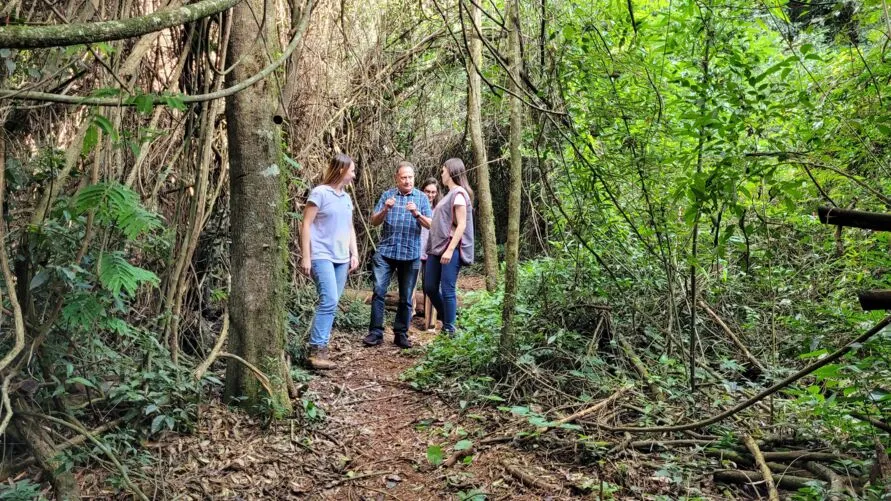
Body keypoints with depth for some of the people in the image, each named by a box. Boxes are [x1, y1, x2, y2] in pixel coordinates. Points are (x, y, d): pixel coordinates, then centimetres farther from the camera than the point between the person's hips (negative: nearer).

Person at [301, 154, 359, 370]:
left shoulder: (347, 197, 15)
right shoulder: (320, 193, -6)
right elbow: (306, 225, -8)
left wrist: (354, 253, 14)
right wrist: (306, 256, -12)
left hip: (342, 258, 8)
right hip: (322, 256, -7)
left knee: (331, 304, 7)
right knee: (329, 301, -17)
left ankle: (321, 347, 13)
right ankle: (316, 350, -10)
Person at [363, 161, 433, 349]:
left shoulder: (421, 197, 4)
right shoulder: (387, 195, 5)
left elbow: (430, 225, -4)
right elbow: (374, 222, 2)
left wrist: (417, 214, -23)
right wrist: (385, 210, -18)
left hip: (411, 254, 0)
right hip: (386, 251, 0)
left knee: (406, 297, 6)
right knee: (378, 291, -8)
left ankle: (401, 334, 16)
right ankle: (376, 332, -1)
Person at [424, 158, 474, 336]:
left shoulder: (459, 194, -10)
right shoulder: (450, 194, 18)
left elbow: (461, 225, -16)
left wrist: (450, 249, -21)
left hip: (451, 249, -10)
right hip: (437, 248, 10)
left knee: (447, 290, -6)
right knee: (429, 287, 10)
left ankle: (449, 331, 3)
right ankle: (446, 319, 25)